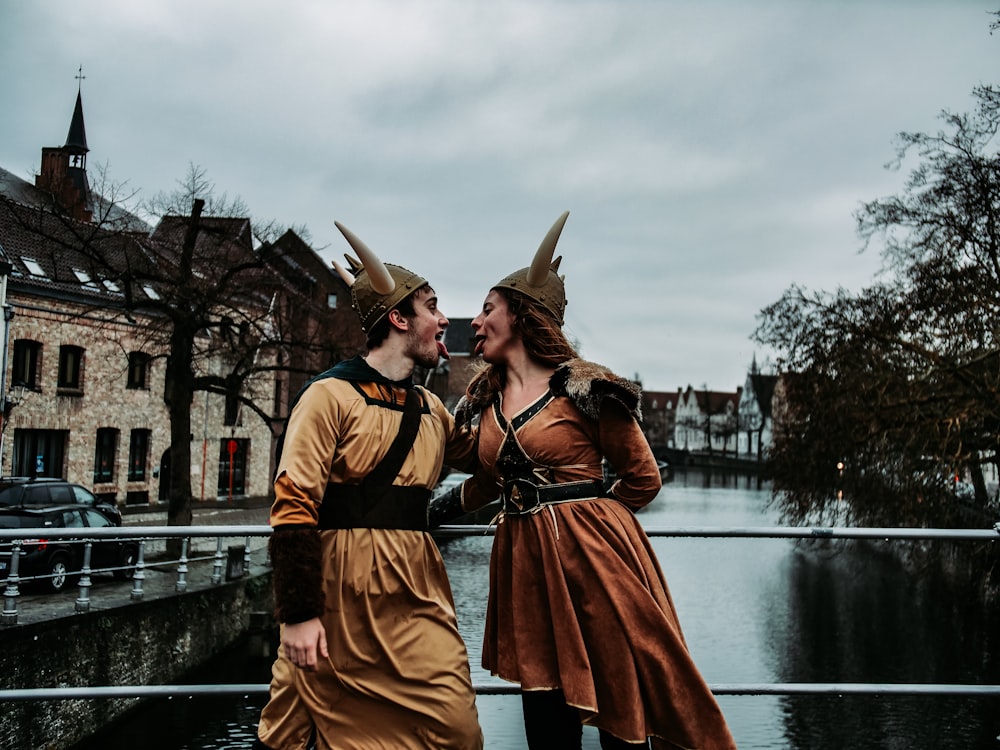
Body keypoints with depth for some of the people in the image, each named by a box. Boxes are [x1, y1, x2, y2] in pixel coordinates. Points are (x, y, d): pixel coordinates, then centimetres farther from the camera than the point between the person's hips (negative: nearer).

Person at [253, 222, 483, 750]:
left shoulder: (430, 409, 15)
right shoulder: (331, 394, -7)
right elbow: (293, 507, -12)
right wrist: (298, 614, -17)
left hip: (417, 594, 6)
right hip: (338, 590, -6)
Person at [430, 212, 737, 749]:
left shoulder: (584, 388, -7)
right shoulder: (487, 399, 12)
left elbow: (643, 478, 1)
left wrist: (582, 513, 7)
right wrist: (437, 511, 23)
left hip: (594, 560, -5)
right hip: (527, 566, 6)